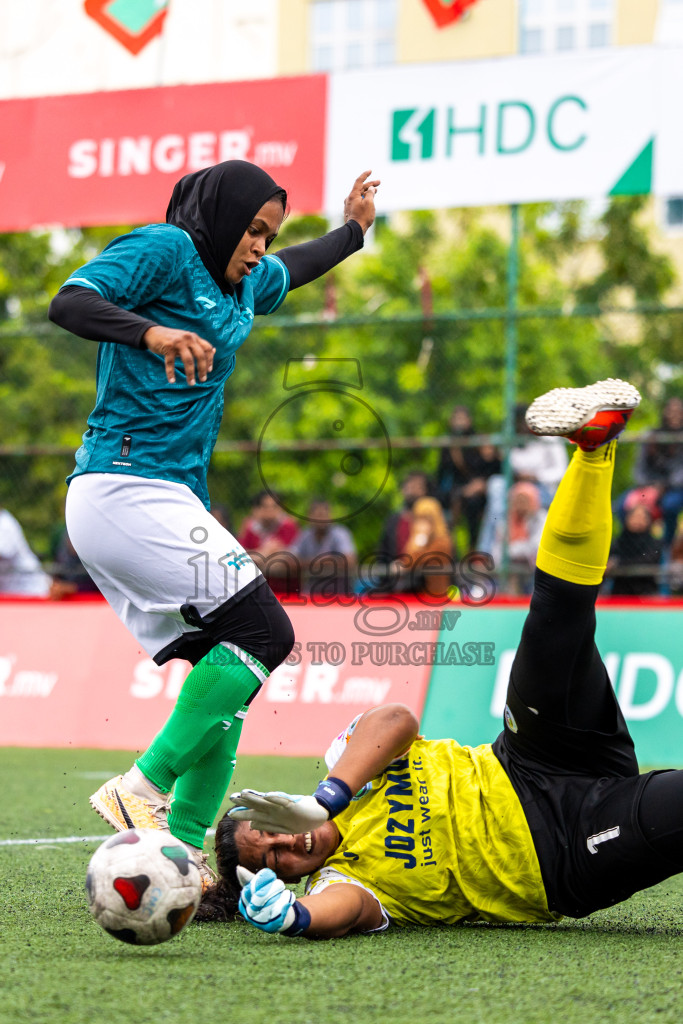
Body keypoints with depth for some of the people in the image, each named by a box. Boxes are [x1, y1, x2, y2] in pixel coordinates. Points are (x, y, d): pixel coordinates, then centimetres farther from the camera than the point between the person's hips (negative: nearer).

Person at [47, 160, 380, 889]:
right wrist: (150, 332, -36)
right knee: (264, 632, -17)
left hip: (168, 500, 10)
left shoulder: (243, 282, 22)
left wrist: (351, 230, 55)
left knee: (229, 675, 4)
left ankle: (186, 854, 1)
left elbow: (290, 272, 46)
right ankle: (142, 789, -18)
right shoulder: (163, 249, -6)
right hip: (127, 490, -10)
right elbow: (69, 303, -21)